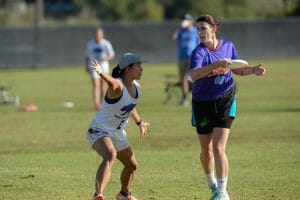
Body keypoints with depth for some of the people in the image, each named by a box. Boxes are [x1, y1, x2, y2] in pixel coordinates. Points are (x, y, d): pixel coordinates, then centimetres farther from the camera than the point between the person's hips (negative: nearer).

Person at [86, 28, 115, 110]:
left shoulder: (106, 44, 2)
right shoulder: (90, 44, 6)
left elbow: (112, 55, 5)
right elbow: (87, 56, 15)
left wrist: (106, 58, -16)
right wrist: (87, 66, 8)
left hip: (103, 65, 1)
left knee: (103, 85, 5)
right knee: (96, 85, -15)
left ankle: (102, 103, 20)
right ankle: (97, 104, -26)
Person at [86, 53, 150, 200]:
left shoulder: (136, 88, 1)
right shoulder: (118, 86, -25)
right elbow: (111, 82, -51)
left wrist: (139, 122, 36)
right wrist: (101, 73, -74)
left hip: (117, 133, 9)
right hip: (99, 130, -9)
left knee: (132, 165, 23)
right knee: (110, 156, -37)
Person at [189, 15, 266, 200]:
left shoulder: (228, 46, -3)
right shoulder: (199, 52, -15)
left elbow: (236, 69, 16)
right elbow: (194, 75, -35)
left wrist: (253, 70, -1)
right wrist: (216, 65, -46)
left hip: (225, 101, 0)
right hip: (203, 104, 0)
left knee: (218, 148, -12)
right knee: (206, 150, 10)